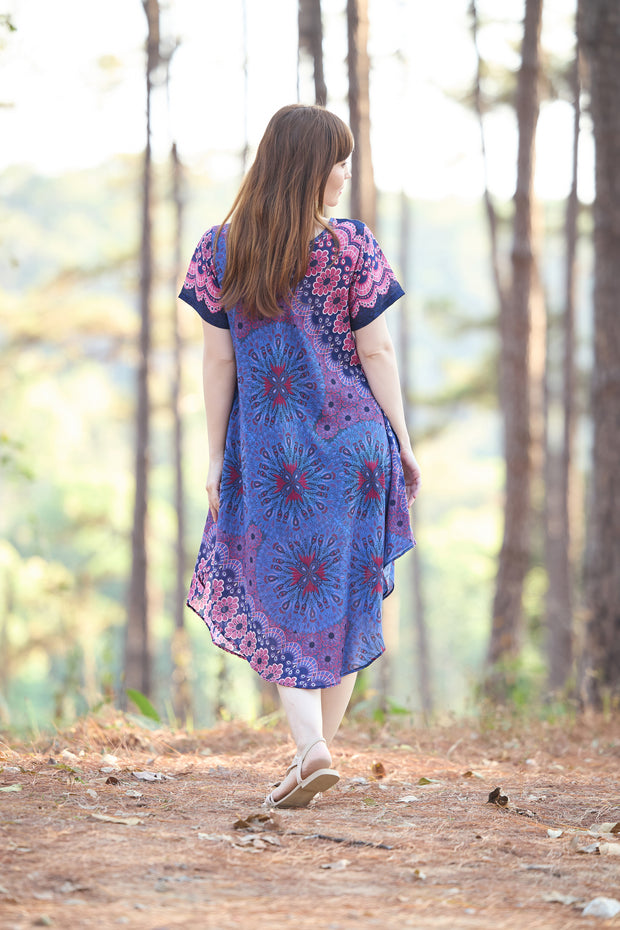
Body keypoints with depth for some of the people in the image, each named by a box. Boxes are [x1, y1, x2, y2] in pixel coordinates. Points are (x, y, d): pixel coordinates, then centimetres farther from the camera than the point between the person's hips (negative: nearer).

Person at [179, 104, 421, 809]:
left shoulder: (222, 249, -2)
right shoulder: (352, 248, -6)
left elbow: (218, 360, 0)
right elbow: (376, 353, -4)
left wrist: (217, 455, 6)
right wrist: (402, 443, 5)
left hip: (265, 448, 0)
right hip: (353, 444, 0)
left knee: (281, 598, 5)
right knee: (346, 594, 13)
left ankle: (310, 749, -13)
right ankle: (317, 748, 18)